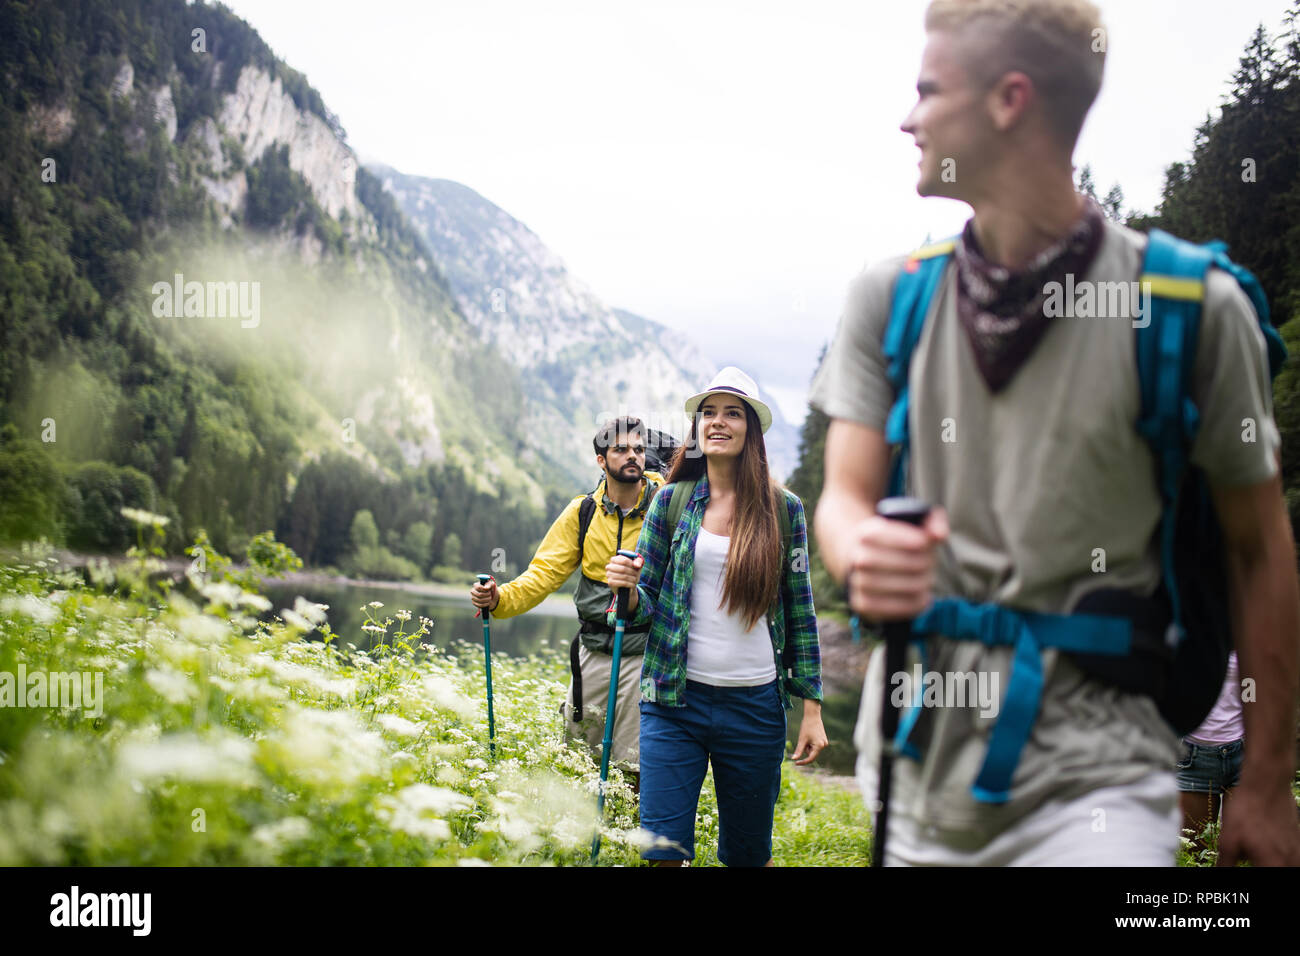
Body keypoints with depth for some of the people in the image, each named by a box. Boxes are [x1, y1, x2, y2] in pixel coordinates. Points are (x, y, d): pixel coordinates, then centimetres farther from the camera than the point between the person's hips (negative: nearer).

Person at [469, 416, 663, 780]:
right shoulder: (582, 513, 2)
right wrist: (500, 598, -17)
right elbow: (544, 573, 0)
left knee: (635, 763, 1)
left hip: (645, 654, -3)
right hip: (593, 650, 3)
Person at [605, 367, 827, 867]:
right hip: (676, 700, 0)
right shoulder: (671, 502, 3)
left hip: (756, 707, 0)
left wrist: (812, 709, 3)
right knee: (662, 849, -5)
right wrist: (629, 589, -18)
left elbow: (800, 609, 5)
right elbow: (646, 606, 6)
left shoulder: (784, 508, 2)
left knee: (748, 853, 13)